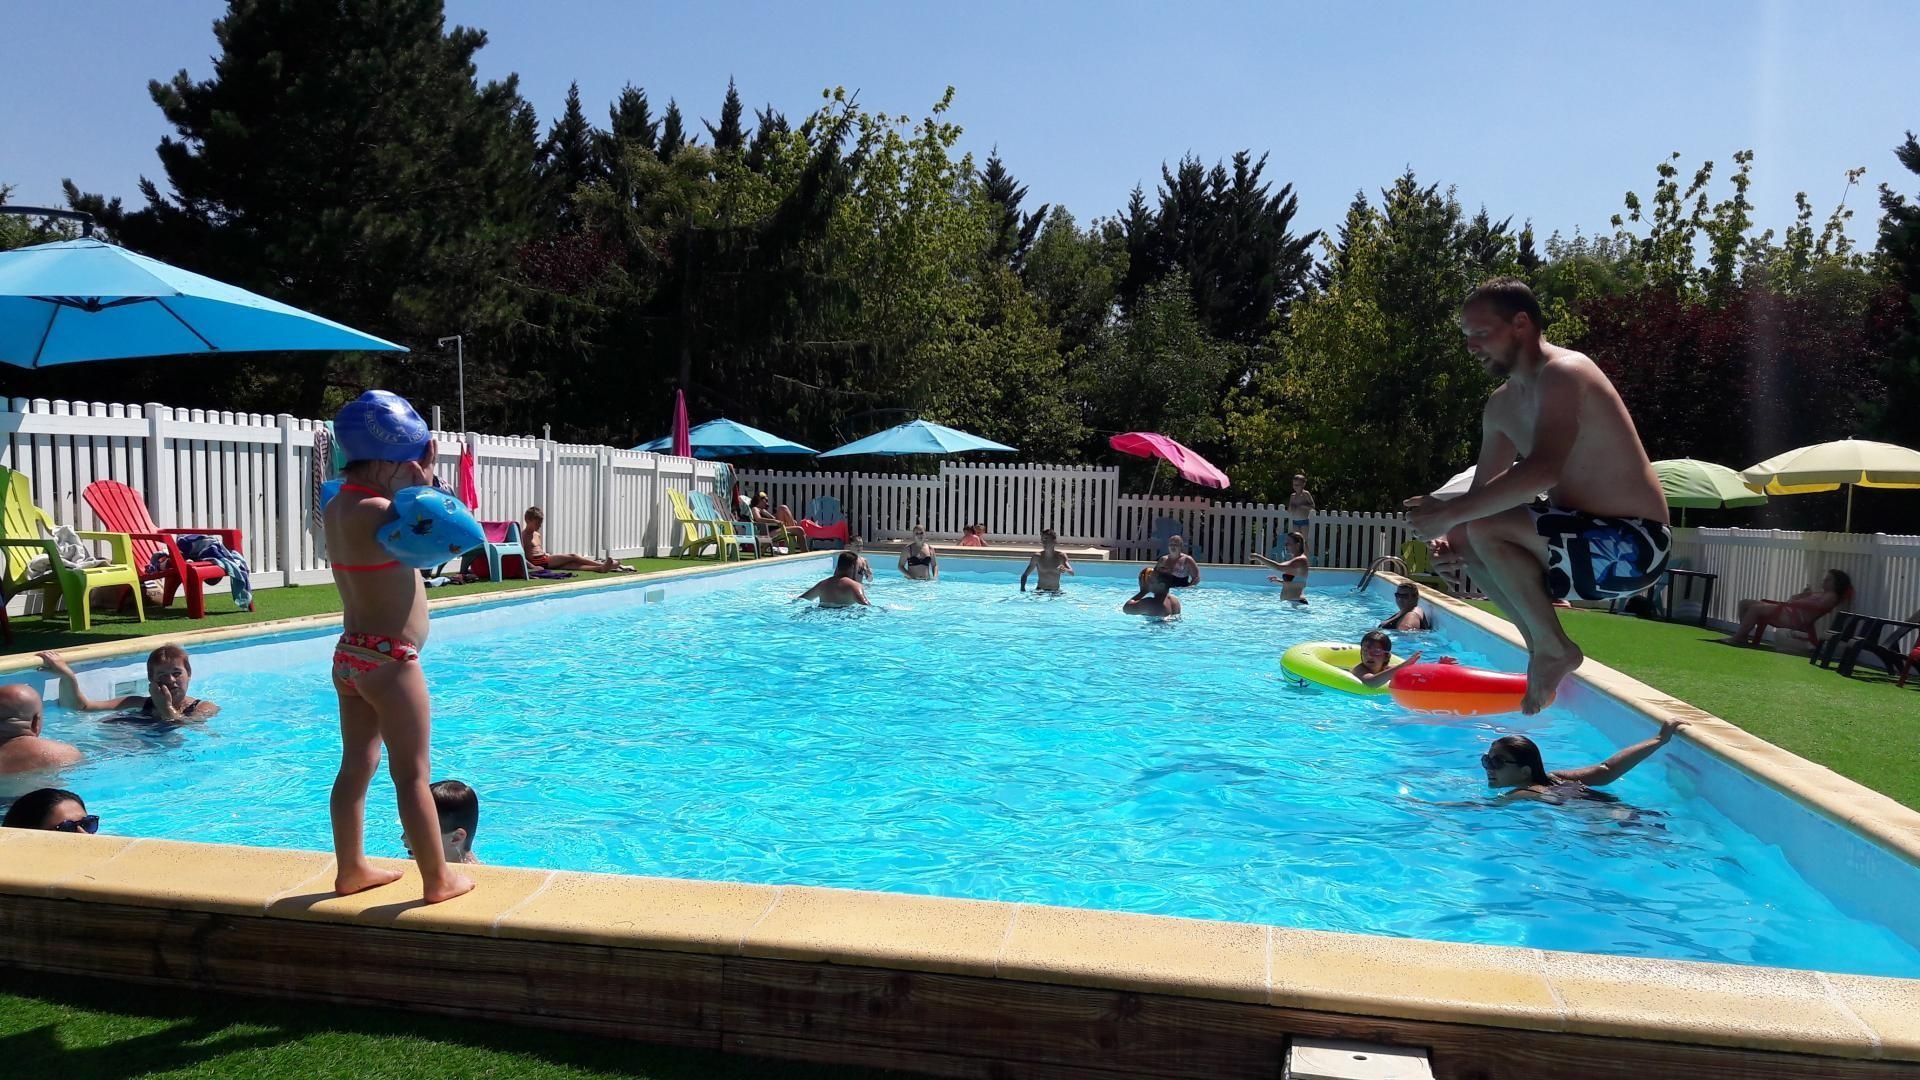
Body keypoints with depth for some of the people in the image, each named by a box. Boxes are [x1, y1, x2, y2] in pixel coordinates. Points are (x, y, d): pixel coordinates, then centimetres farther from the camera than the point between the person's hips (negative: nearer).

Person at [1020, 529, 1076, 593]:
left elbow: (1072, 573, -15)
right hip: (1040, 591, -1)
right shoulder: (1037, 557, -1)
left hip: (1055, 592, 1)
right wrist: (1022, 589, -13)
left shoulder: (1061, 556, -1)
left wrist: (1065, 569, -38)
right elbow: (1025, 575, 3)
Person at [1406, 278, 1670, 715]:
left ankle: (1554, 649, -8)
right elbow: (1484, 490, 12)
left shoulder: (1563, 374, -18)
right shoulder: (1503, 403, 11)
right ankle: (1543, 648, 8)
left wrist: (1451, 513, -31)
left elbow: (1543, 471, -34)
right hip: (1589, 541, 10)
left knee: (1486, 530, -25)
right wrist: (1451, 538, -8)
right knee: (1465, 540, 11)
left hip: (1630, 546, -10)